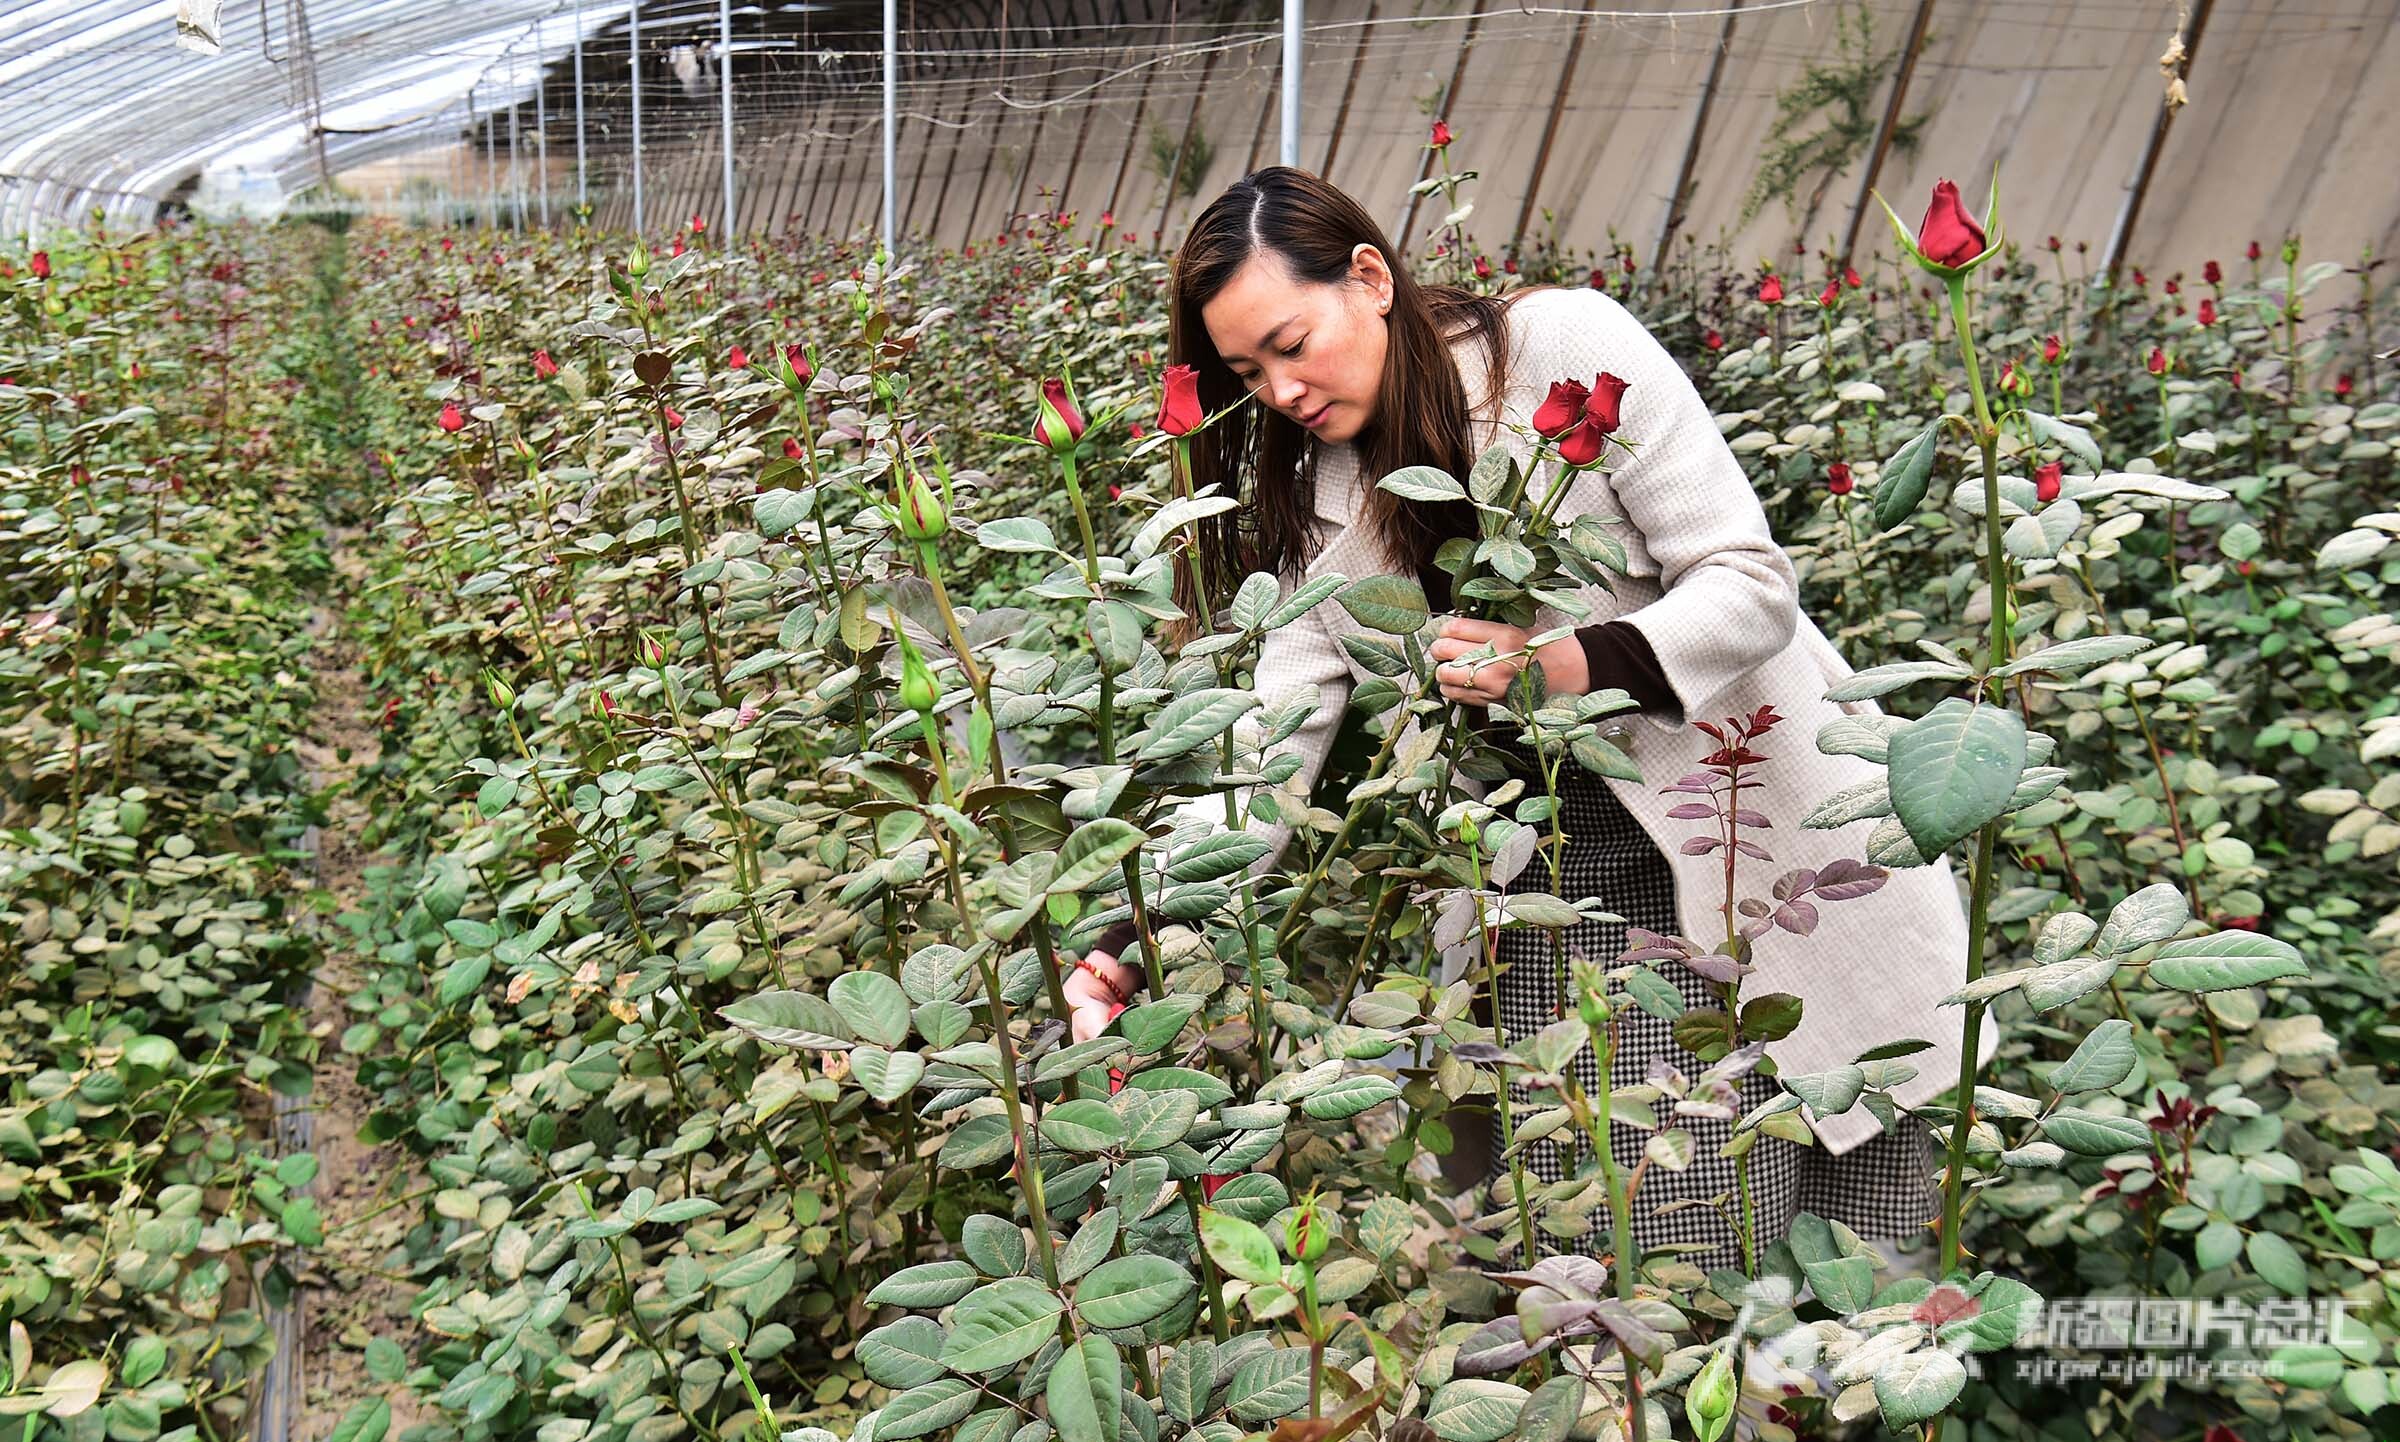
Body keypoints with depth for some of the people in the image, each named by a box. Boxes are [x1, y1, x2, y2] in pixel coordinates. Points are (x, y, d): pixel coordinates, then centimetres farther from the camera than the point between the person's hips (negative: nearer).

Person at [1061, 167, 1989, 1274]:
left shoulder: (1569, 346, -12)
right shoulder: (1324, 508, 1)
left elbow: (1751, 587, -14)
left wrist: (1576, 665, -31)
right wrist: (1141, 940, -20)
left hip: (1767, 814, -3)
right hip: (1565, 874, 3)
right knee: (1592, 1242, -4)